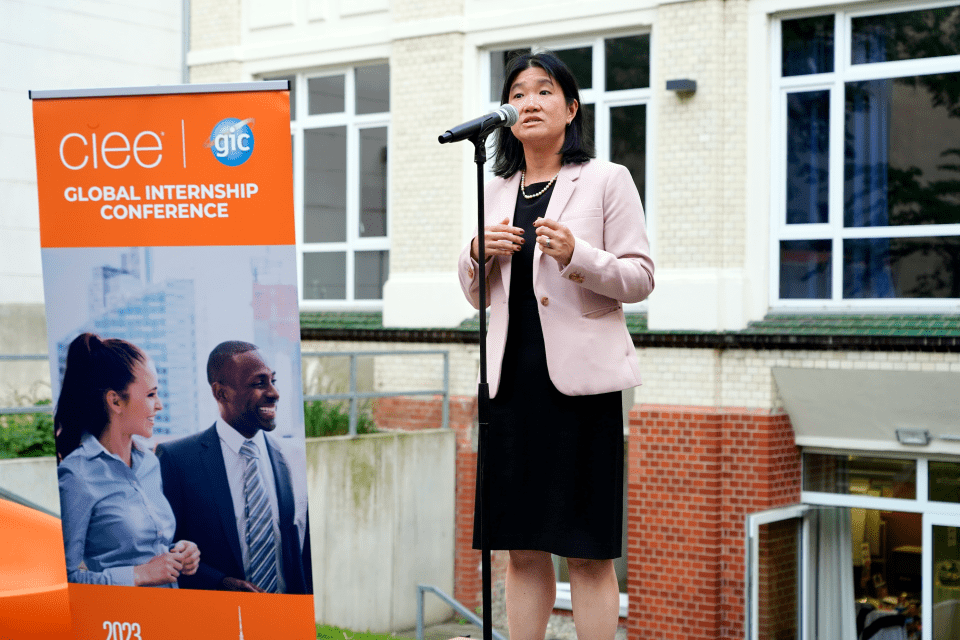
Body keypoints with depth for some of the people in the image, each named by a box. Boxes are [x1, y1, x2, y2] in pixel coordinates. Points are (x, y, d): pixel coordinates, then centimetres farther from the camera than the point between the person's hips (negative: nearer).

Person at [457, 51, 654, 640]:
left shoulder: (607, 181, 1)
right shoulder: (496, 192, 15)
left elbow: (641, 279, -4)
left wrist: (575, 254, -19)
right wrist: (479, 253, 0)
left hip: (579, 376, -4)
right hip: (513, 375, 5)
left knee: (588, 552, -2)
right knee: (523, 548, 8)